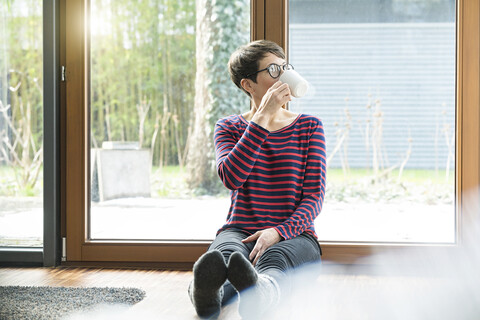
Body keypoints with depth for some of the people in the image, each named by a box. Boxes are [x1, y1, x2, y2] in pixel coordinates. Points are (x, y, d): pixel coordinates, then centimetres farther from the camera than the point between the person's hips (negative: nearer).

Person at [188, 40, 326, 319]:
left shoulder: (310, 127, 10)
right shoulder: (230, 127, 10)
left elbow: (314, 196, 1)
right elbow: (232, 178, -12)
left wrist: (279, 232, -19)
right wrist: (262, 118, -17)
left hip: (293, 234, -1)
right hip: (240, 231, 1)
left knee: (274, 258, -39)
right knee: (226, 253, -38)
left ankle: (259, 294, -74)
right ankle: (206, 293, -72)